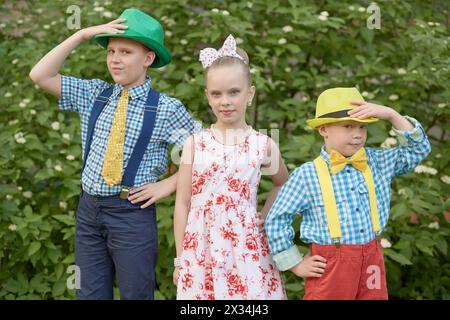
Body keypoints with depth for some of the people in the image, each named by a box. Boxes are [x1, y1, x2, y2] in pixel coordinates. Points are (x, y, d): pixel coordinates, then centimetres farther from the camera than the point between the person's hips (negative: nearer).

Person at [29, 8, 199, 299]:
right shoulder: (94, 94, 5)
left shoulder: (167, 108, -7)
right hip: (89, 209, 4)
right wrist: (82, 35, -6)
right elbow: (40, 76, -1)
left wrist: (168, 185, -8)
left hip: (132, 212, -4)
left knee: (136, 294, 8)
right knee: (90, 294, 13)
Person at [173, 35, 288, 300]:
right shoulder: (195, 143, 0)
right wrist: (180, 259, 4)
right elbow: (183, 203, 3)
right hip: (201, 251, 0)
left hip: (245, 251, 0)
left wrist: (263, 217, 7)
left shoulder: (264, 145, 0)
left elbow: (282, 184, 21)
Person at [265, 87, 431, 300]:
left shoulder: (377, 163, 5)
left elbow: (419, 149, 6)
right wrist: (296, 264, -2)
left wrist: (391, 115, -4)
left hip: (372, 261, 4)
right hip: (330, 265, -4)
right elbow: (277, 219, -4)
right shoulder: (306, 175, -8)